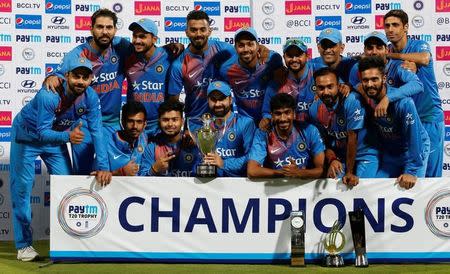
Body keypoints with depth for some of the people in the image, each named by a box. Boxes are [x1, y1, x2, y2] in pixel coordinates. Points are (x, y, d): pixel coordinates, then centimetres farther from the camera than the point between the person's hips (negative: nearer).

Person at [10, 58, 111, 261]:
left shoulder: (90, 97, -22)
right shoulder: (48, 95, -36)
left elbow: (96, 131, -20)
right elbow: (43, 133, -36)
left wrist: (103, 166, -27)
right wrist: (67, 136, -54)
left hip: (55, 137, 5)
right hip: (27, 136, -4)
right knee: (22, 187, -7)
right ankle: (23, 245, 2)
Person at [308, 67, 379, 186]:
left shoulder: (351, 101, -23)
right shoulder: (314, 109, -6)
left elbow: (352, 137, -22)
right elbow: (323, 140, 3)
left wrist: (350, 172, -20)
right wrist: (332, 160, -17)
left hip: (364, 154, -4)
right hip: (340, 157, 4)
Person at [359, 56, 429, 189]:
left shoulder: (403, 102, -32)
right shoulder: (366, 99, -16)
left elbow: (413, 137, -30)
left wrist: (412, 171, -31)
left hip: (414, 149, -5)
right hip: (389, 152, 5)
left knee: (410, 187, -10)